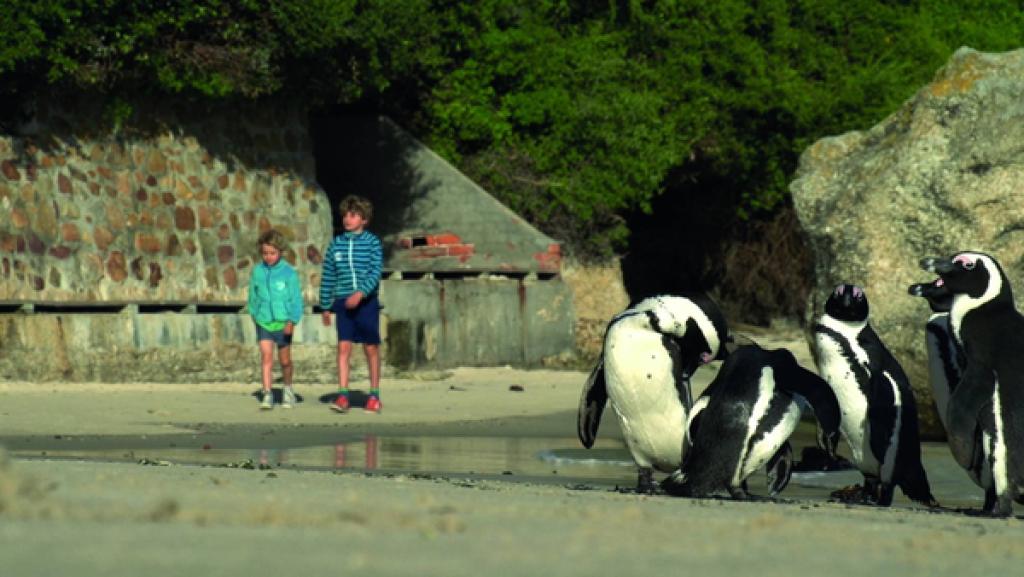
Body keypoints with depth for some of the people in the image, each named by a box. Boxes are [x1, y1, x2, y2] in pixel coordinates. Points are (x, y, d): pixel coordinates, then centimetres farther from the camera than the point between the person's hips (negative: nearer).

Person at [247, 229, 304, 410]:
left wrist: (292, 321, -13)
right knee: (266, 356, -10)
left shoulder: (288, 273, -8)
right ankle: (267, 394, -11)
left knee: (285, 359, 12)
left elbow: (296, 298, -7)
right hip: (263, 322, 1)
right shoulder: (257, 271, 0)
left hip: (282, 322, -1)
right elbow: (253, 296, 13)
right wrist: (254, 314, 15)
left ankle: (288, 391, 32)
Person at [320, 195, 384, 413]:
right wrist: (326, 306, 11)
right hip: (343, 302, 2)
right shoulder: (336, 244, 8)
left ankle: (374, 395, 15)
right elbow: (328, 276, 12)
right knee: (343, 347, -6)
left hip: (366, 301, -2)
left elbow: (375, 272, -10)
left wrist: (361, 293, -24)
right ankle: (342, 395, -9)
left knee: (371, 348, 5)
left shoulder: (372, 242, -1)